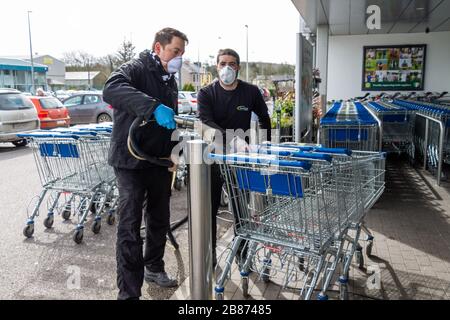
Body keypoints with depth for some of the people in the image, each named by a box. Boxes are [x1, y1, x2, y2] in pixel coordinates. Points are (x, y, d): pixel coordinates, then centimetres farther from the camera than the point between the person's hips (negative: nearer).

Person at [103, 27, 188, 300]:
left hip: (160, 162, 8)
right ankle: (129, 293, 5)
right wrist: (153, 107, -44)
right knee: (130, 227, -5)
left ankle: (154, 268, 39)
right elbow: (111, 89, -33)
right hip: (132, 161, -8)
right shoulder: (136, 69, -10)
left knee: (160, 219, 18)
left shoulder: (170, 80, 14)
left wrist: (175, 152, 14)